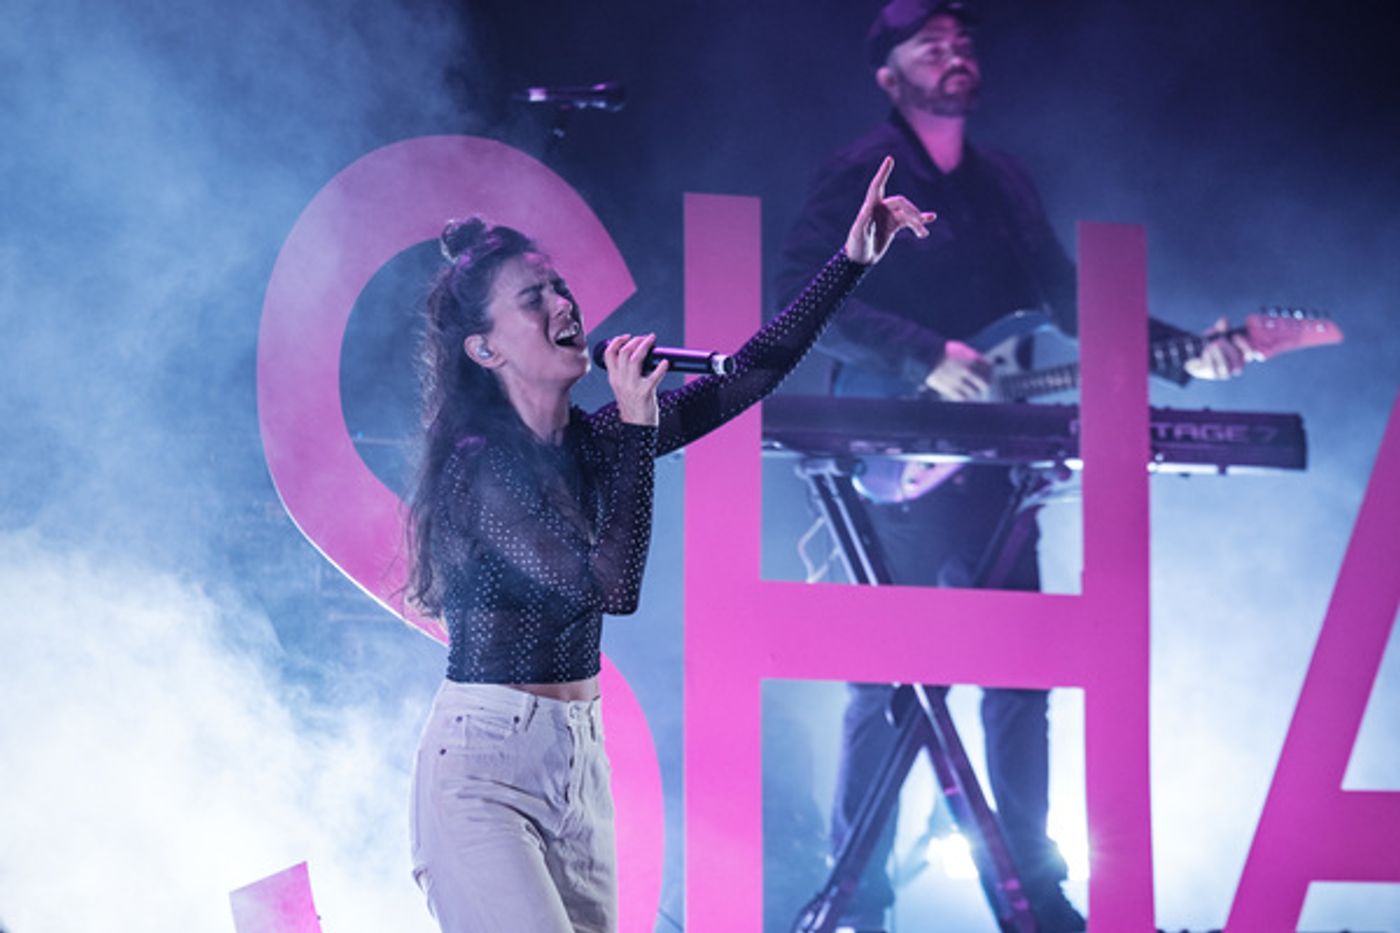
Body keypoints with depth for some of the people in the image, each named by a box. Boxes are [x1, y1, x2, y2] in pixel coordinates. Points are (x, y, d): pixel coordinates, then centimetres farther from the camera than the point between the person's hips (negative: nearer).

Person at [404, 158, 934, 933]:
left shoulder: (589, 443, 6)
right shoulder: (479, 468, -16)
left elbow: (751, 375, 9)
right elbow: (611, 585, -24)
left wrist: (852, 259, 4)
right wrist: (638, 424, -20)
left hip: (577, 759, 8)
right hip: (484, 770, -8)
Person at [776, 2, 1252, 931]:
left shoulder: (1006, 183, 16)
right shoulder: (862, 174, -4)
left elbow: (1068, 297, 15)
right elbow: (803, 297, -14)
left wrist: (1185, 356, 3)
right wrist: (928, 358, -22)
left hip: (989, 466, 6)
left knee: (1021, 677, 6)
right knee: (887, 680, -7)